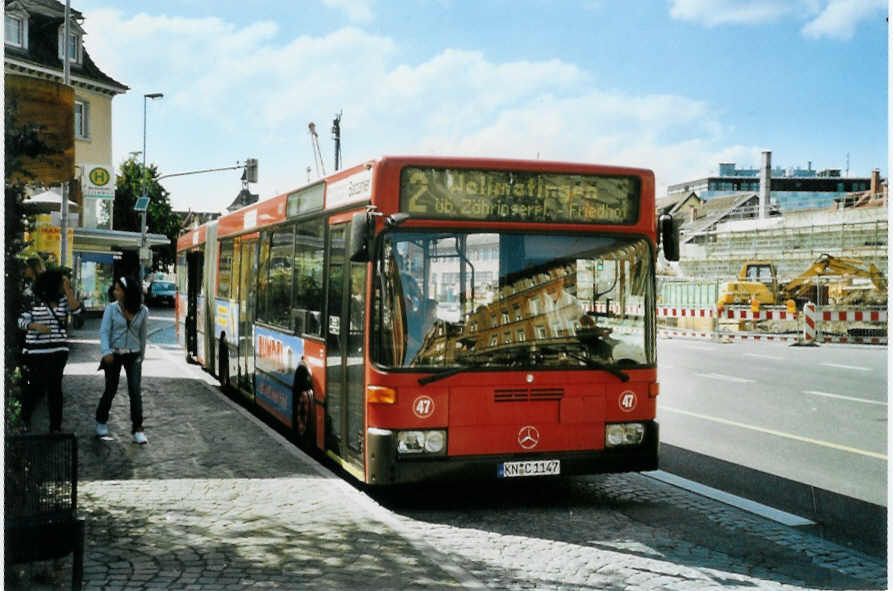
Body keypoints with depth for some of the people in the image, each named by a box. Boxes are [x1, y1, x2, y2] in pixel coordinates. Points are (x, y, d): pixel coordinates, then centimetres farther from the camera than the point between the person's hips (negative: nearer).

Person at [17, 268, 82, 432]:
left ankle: (55, 426, 9)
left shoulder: (64, 300, 4)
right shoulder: (34, 301, -3)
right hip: (36, 351, -2)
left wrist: (68, 289, -14)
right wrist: (35, 326, -23)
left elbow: (76, 309, -13)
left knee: (55, 387, 4)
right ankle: (25, 418, 27)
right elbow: (22, 320, -4)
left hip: (58, 351, 2)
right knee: (36, 385, 1)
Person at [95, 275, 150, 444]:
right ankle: (101, 421, 32)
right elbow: (104, 331, -9)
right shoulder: (111, 308, -5)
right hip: (114, 355, 0)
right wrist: (106, 352, -24)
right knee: (110, 390, 7)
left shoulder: (143, 311, -1)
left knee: (135, 391, -9)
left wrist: (141, 355, 17)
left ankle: (137, 430, -4)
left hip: (133, 356, 0)